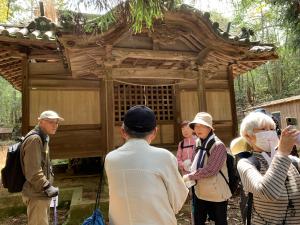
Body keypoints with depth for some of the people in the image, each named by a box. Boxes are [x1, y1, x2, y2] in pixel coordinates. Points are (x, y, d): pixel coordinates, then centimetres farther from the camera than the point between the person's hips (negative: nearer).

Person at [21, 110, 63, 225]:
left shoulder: (42, 138, 13)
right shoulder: (34, 139, -20)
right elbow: (32, 170, -27)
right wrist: (47, 186, -29)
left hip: (40, 193, 10)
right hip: (36, 195, -10)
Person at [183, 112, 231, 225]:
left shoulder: (218, 145, -19)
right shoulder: (198, 143, 3)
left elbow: (210, 170, -25)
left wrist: (189, 177, -16)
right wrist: (192, 180, 1)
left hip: (217, 194, -6)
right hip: (200, 193, 6)